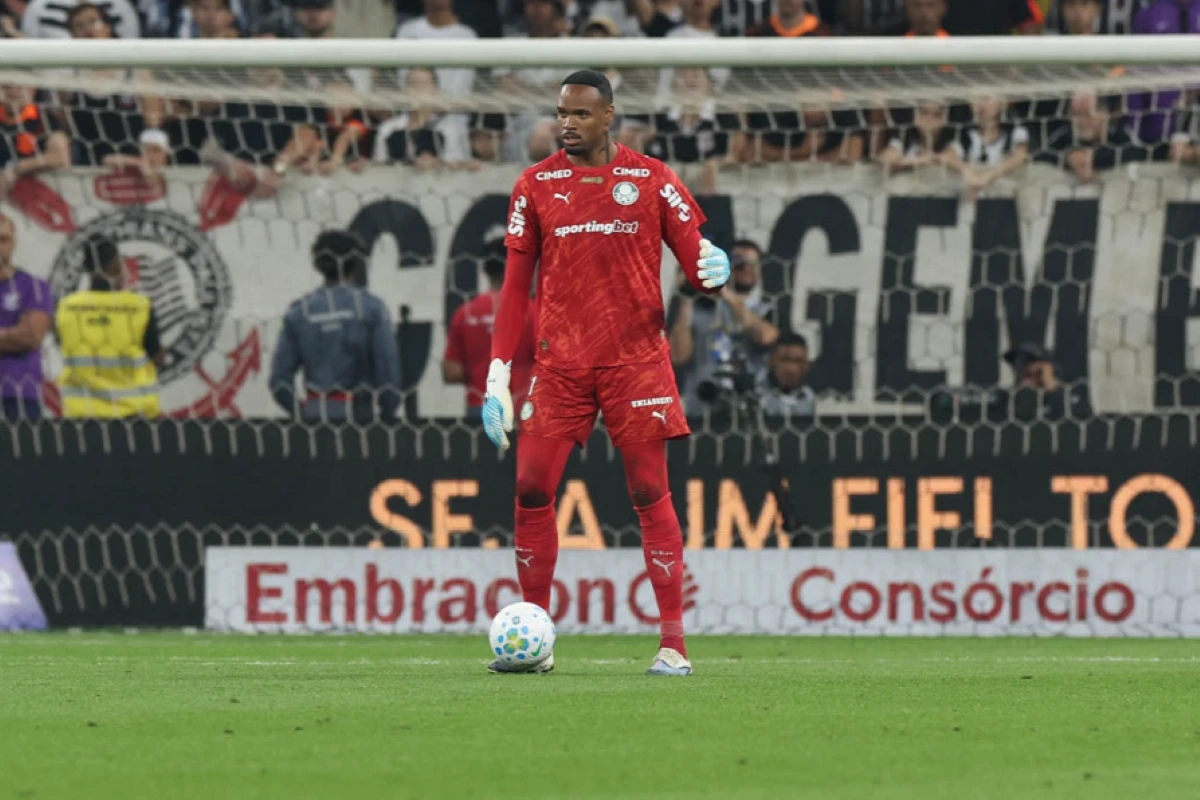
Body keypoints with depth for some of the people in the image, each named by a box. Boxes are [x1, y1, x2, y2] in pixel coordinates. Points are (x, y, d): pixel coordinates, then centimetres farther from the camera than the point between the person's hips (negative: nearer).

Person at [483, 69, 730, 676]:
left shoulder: (651, 180, 3)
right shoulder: (536, 186, 7)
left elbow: (695, 259, 4)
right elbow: (515, 286, 8)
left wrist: (714, 269, -22)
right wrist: (497, 379, 3)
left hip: (636, 360, -2)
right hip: (559, 363, 2)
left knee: (650, 494, -4)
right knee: (531, 490, -4)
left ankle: (673, 643, -3)